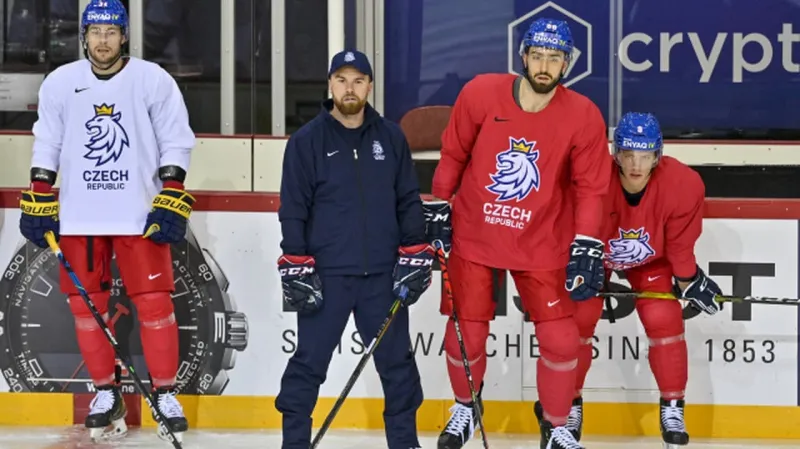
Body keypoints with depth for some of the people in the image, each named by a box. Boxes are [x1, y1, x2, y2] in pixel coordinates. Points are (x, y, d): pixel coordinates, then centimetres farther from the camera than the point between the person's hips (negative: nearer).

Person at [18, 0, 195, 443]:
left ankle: (165, 392, 6)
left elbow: (176, 142, -1)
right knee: (86, 302, 4)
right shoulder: (60, 83, 3)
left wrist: (171, 199, -8)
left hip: (140, 212, -2)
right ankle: (106, 392, 17)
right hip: (78, 215, 2)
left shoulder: (153, 81, -3)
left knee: (154, 301, -4)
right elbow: (46, 145, 10)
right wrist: (38, 199, 4)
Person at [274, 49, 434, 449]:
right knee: (310, 361, 0)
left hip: (382, 274, 3)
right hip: (326, 276, -2)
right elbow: (293, 210, -3)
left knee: (397, 360, 8)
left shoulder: (390, 138, 6)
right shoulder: (307, 141, -2)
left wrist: (415, 258, 3)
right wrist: (296, 270, -8)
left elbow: (409, 201, 10)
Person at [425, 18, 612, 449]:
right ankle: (465, 409, 34)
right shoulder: (480, 94, -12)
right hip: (473, 235, 0)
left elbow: (589, 187, -7)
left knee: (560, 339, -5)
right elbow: (453, 155, 1)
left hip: (542, 244, 0)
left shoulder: (584, 116, -12)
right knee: (465, 334, 4)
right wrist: (438, 208, 4)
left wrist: (586, 249, -13)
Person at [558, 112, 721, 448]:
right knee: (577, 318, -9)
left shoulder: (683, 185, -33)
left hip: (651, 259, 1)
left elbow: (680, 243, -15)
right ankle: (568, 404, 12)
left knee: (663, 318, -13)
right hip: (592, 253, -1)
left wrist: (689, 282, -9)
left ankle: (672, 407, 3)